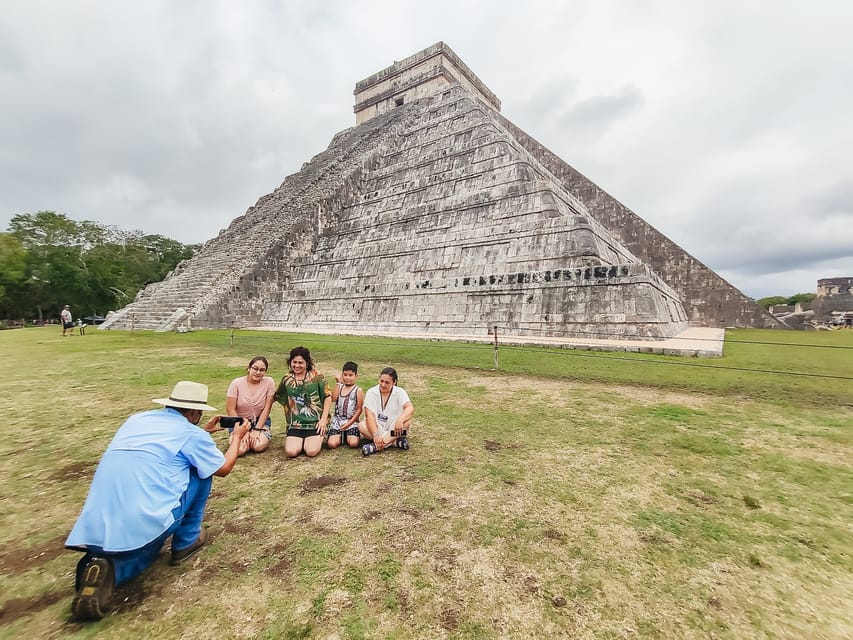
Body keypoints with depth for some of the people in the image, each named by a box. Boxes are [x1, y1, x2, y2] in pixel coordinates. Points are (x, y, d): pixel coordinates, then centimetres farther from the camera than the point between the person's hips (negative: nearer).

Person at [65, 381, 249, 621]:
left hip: (98, 525, 7)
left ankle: (104, 566, 1)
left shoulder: (137, 419, 16)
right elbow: (223, 468, 13)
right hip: (148, 519, -6)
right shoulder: (192, 433, -2)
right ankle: (186, 542, 22)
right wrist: (237, 437, 26)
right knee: (200, 470, 13)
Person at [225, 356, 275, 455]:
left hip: (260, 420, 0)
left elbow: (267, 408, -9)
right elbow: (230, 409, -9)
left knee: (258, 446, -26)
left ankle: (266, 436, 9)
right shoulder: (236, 383, -13)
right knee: (240, 450, -23)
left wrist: (257, 429, -14)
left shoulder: (269, 382, -13)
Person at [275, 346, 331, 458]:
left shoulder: (316, 376, -3)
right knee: (290, 452, -16)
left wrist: (323, 419, -7)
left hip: (315, 422, -3)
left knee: (311, 451, -19)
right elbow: (277, 397, 20)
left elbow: (327, 397, -2)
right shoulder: (286, 380, 7)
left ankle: (317, 439, 15)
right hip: (295, 424, 3)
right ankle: (302, 441, 17)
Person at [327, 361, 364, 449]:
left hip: (352, 421, -2)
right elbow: (333, 399, -12)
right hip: (337, 420, 2)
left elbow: (359, 409, -4)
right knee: (331, 444, -18)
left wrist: (350, 423, -12)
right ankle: (341, 436, 15)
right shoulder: (339, 387, 7)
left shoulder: (358, 390, -2)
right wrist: (338, 383, -9)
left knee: (353, 443, -23)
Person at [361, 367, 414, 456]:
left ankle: (376, 446, -31)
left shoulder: (399, 392, -8)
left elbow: (410, 408, -24)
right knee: (362, 427, -29)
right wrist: (376, 435, -32)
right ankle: (395, 442, -24)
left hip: (393, 430, 0)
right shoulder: (371, 392, -8)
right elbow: (369, 415, -18)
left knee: (407, 421, -29)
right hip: (375, 428, 1)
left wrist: (400, 420, -44)